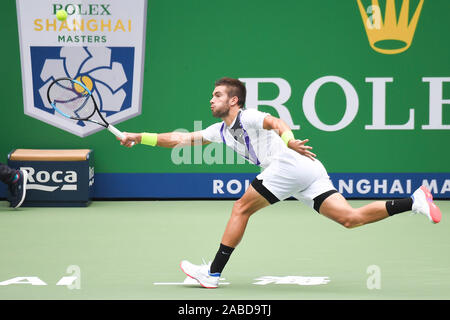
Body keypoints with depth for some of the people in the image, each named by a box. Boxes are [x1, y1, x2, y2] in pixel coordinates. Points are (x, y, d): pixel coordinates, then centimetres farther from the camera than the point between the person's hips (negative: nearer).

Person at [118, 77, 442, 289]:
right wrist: (141, 138, 25)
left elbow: (278, 122, -19)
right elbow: (182, 139, 29)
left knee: (242, 208, 0)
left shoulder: (248, 117, 1)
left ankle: (214, 272, 5)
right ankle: (415, 201, -12)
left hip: (290, 163, -9)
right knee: (351, 218, -3)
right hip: (309, 173, 9)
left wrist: (289, 140, -40)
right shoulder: (221, 130, 27)